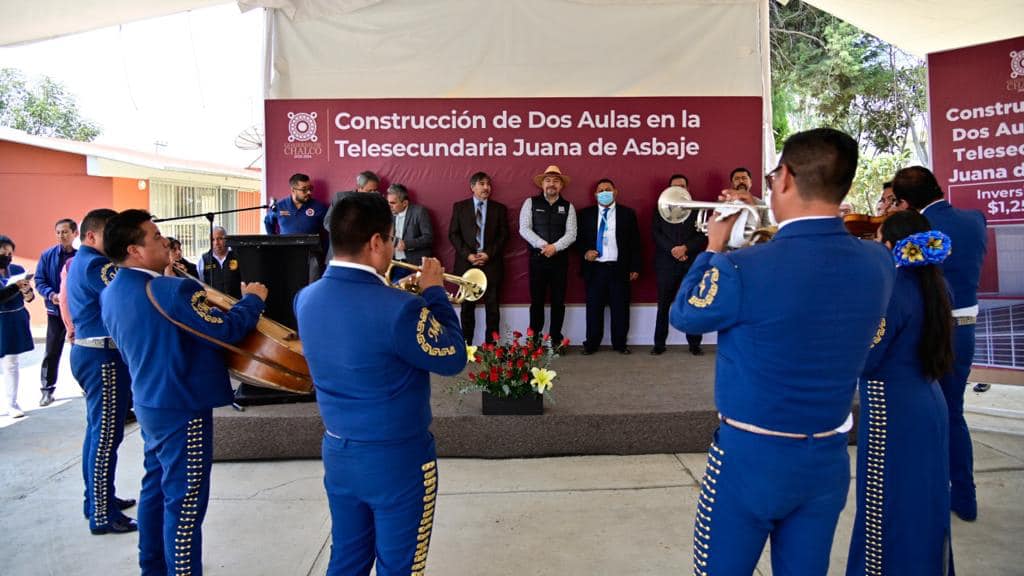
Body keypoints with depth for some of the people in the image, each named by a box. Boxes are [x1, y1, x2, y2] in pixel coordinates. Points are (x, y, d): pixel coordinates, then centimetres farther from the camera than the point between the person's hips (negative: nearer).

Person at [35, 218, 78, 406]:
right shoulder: (47, 255, -1)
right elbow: (39, 281, 0)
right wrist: (51, 295, -18)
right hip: (56, 310, 1)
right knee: (52, 353, 5)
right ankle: (47, 390, 15)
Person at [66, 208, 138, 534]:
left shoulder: (80, 263, 16)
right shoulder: (96, 265, -17)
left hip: (89, 351, 11)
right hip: (103, 356, -11)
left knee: (98, 430, 18)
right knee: (107, 436, -6)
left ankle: (97, 499, 29)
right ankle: (103, 516, 1)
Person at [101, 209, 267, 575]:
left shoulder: (111, 294, 6)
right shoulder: (168, 290, -23)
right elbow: (226, 329, -23)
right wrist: (253, 299, -7)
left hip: (150, 403, 10)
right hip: (182, 408, -10)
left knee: (156, 486, 21)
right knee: (185, 502, -1)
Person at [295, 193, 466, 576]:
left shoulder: (307, 299, -4)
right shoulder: (399, 309, -26)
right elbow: (453, 359, -13)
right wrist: (434, 293, -4)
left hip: (337, 453, 7)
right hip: (396, 459, -6)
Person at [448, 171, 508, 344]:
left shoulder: (500, 208, 8)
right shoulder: (459, 207, 6)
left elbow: (503, 235, 3)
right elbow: (453, 234, 2)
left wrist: (489, 254, -10)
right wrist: (468, 254, -10)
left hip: (491, 263, 0)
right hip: (466, 262, 0)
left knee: (492, 307, 2)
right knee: (467, 306, 5)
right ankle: (466, 345, 13)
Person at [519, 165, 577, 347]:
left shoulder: (568, 207, 7)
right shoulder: (531, 203, 3)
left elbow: (571, 234, -2)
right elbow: (524, 229, -6)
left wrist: (555, 247, -18)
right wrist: (543, 245, -17)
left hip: (560, 260, 2)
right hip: (537, 259, -1)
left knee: (558, 301, 6)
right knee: (537, 301, 3)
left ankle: (556, 340, 16)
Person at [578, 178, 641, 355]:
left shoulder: (627, 214, 5)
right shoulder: (586, 214, 8)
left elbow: (634, 242, 5)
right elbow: (579, 238, 11)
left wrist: (635, 267, 0)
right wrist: (585, 252, -9)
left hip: (619, 268, 0)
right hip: (594, 268, 1)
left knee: (620, 308, 4)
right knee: (594, 308, 4)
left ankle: (619, 343, 16)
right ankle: (591, 344, 14)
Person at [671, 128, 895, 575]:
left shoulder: (741, 269, -23)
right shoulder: (879, 263, -6)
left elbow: (683, 316, -3)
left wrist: (714, 249, 8)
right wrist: (779, 248, 10)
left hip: (750, 458, -5)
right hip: (828, 460, 5)